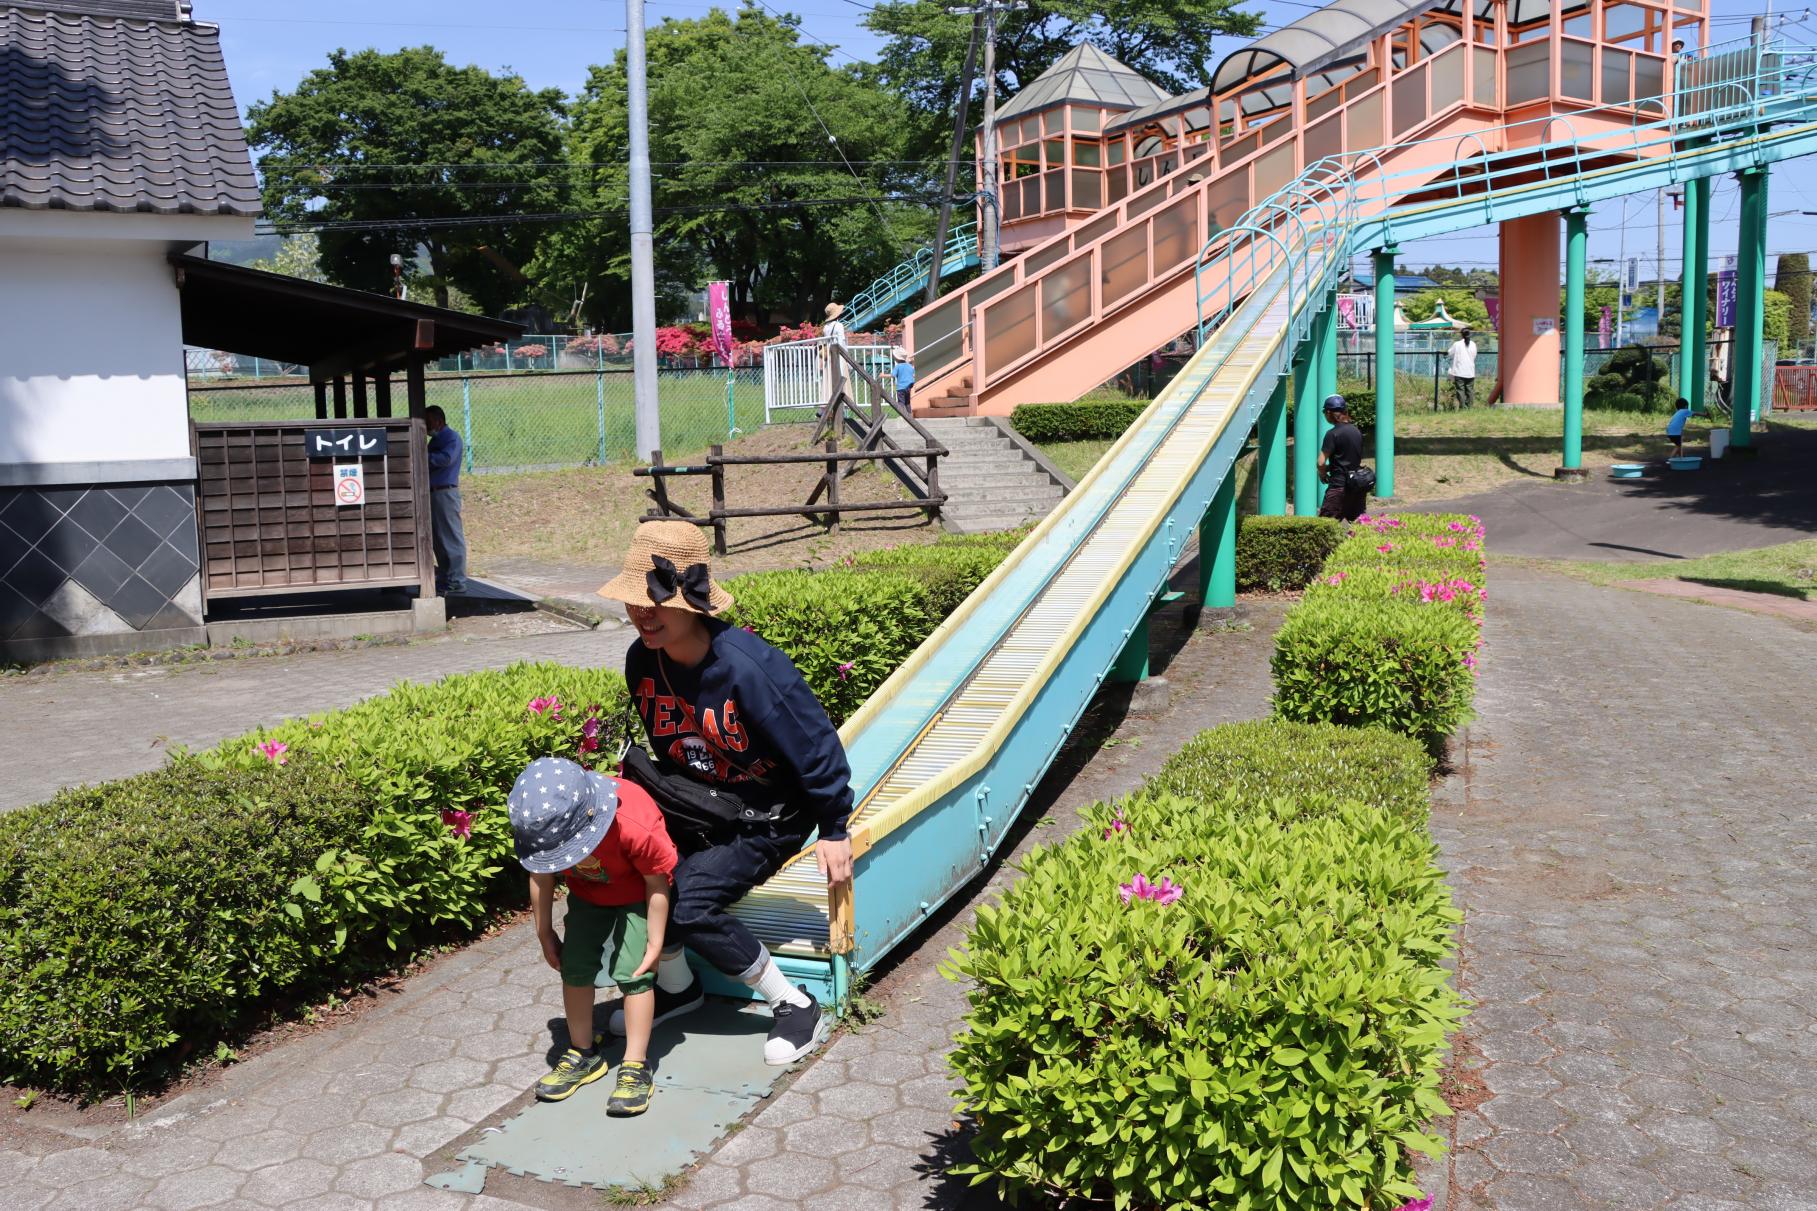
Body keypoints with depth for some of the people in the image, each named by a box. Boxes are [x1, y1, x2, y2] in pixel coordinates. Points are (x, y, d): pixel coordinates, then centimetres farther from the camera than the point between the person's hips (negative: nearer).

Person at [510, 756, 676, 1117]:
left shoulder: (635, 826, -43)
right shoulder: (539, 828, -29)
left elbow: (657, 882, -26)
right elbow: (540, 876, -8)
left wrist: (655, 942, -19)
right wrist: (544, 932, -2)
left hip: (637, 892, -5)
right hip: (587, 892, 5)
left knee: (631, 972, -13)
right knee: (574, 967, 2)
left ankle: (636, 1066, -2)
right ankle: (582, 1054, 20)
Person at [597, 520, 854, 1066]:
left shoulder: (748, 666, -31)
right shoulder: (642, 661, -10)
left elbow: (814, 743, -20)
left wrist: (834, 830, -14)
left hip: (771, 815, -7)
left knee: (690, 903, -22)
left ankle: (795, 1005, -2)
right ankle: (677, 987, 19)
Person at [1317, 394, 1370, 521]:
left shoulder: (1333, 434, -14)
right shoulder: (1357, 431, 10)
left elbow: (1321, 462, -17)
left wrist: (1323, 474, 5)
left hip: (1340, 485, -8)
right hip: (1359, 485, 8)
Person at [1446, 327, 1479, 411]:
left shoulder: (1457, 344, -7)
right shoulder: (1473, 344, 5)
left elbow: (1449, 353, 3)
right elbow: (1474, 356, 13)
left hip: (1459, 372, -4)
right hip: (1470, 372, 4)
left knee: (1460, 390, -3)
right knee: (1470, 390, 8)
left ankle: (1463, 407, -8)